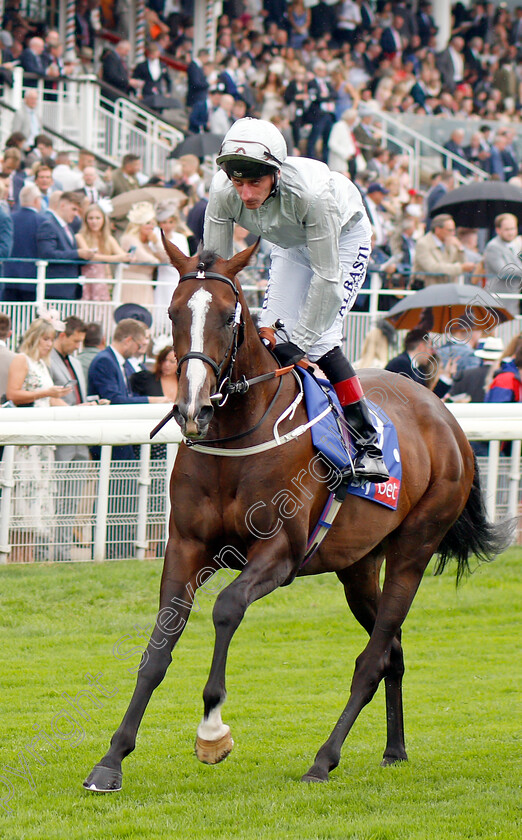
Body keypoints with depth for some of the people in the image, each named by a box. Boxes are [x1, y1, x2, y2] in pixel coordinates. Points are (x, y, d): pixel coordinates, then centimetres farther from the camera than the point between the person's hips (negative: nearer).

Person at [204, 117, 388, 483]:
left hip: (345, 234, -5)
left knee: (320, 340, -19)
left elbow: (326, 278, -34)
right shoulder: (224, 192, -30)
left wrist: (300, 341, -30)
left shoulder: (312, 191, -43)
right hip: (290, 243, 5)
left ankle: (368, 442, -12)